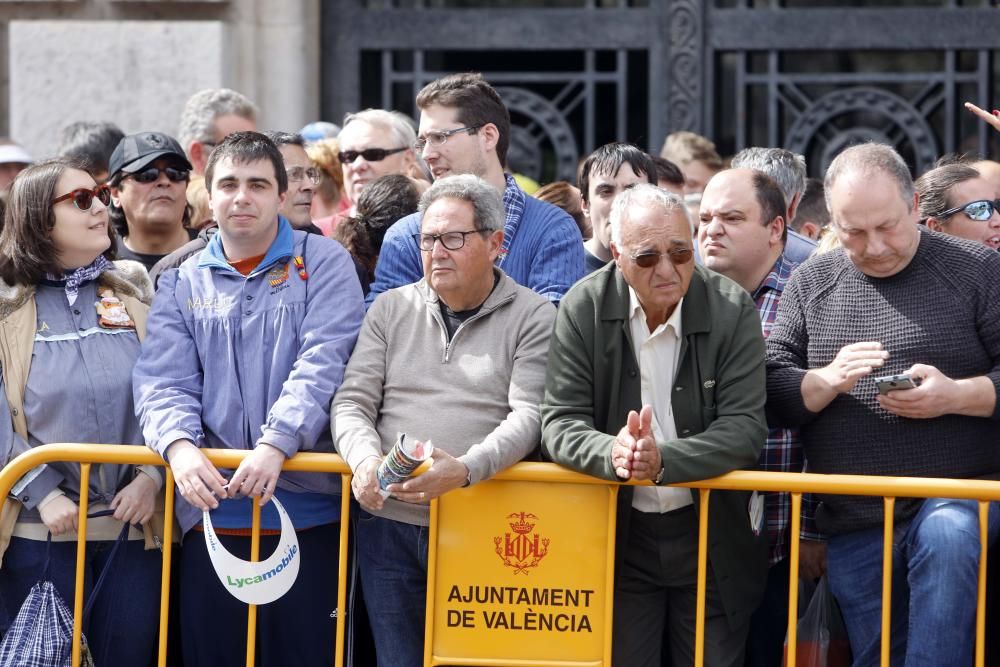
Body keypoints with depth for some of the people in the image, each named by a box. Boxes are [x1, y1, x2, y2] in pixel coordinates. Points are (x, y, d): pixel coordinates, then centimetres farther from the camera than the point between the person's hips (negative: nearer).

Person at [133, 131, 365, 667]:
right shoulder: (183, 285, 14)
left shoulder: (322, 265, 5)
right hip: (210, 510, 3)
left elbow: (322, 366, -9)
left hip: (307, 507, -3)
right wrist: (179, 445, -20)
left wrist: (276, 446, -24)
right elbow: (163, 381, 2)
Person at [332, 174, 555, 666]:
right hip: (390, 522, 3)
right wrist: (364, 458, -16)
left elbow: (528, 416, -9)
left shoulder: (533, 317, 1)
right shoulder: (391, 310, 12)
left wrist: (464, 470, -26)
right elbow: (353, 401, 7)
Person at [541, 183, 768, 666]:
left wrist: (663, 460, -29)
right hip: (619, 538, 0)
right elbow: (559, 423, -7)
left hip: (710, 538, 0)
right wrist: (611, 453, -30)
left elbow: (746, 427, -12)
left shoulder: (732, 310, -8)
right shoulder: (584, 309, -6)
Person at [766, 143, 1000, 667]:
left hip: (958, 497, -4)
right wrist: (828, 381, -17)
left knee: (946, 537, -36)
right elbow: (771, 392, 3)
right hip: (853, 525, 4)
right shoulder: (810, 284, 8)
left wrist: (955, 395, -20)